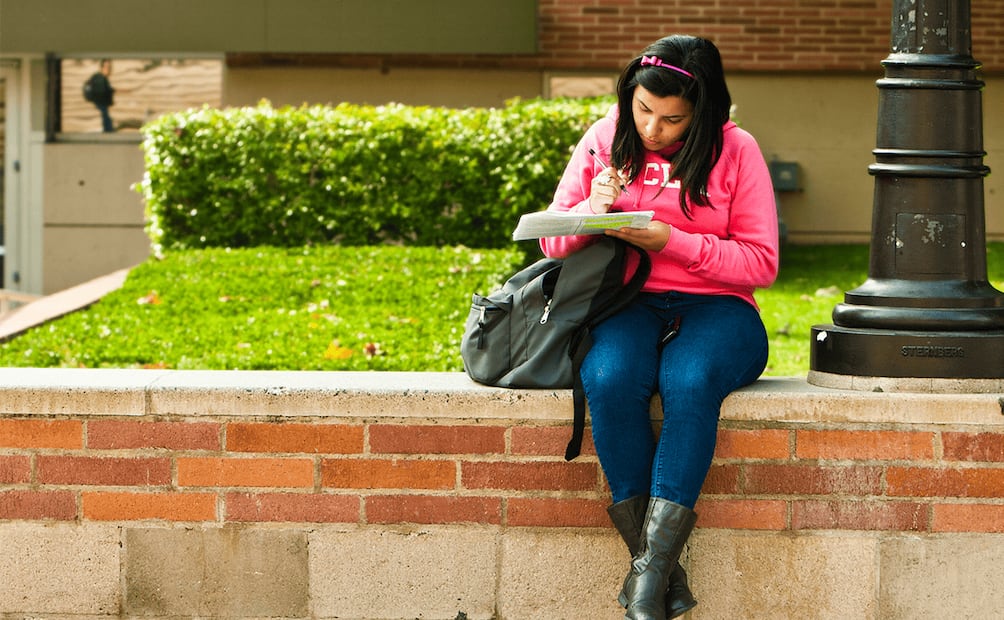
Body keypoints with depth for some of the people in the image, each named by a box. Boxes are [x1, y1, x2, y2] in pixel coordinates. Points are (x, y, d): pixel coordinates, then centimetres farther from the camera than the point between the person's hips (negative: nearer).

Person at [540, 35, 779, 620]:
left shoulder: (736, 150, 2)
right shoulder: (605, 140, 8)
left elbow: (761, 263, -2)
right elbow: (552, 240, 12)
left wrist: (672, 241, -15)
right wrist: (591, 211, -11)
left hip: (715, 307, -1)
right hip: (628, 305, 2)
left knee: (690, 382, -37)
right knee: (610, 380, -35)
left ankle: (652, 565, -36)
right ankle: (655, 560, -28)